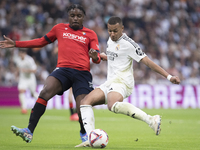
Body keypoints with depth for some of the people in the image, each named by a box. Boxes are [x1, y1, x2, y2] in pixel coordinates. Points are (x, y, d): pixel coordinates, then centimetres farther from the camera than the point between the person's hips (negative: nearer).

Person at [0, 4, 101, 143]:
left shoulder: (91, 34, 13)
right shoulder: (60, 28, 18)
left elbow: (97, 58, 7)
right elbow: (42, 41, 28)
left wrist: (95, 57, -20)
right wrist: (16, 44, 26)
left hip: (82, 73, -1)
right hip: (63, 69, 1)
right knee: (45, 92, -27)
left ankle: (84, 134, 22)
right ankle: (29, 132, -32)